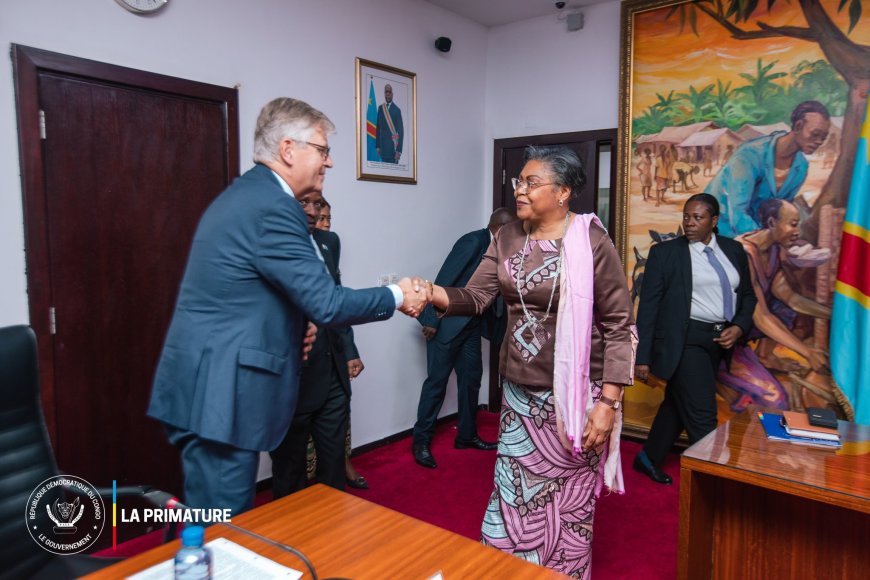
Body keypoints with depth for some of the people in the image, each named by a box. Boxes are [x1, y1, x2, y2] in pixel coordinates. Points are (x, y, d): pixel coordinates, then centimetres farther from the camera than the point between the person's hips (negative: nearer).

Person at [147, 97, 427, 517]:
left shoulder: (245, 194, 14)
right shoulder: (273, 207, -18)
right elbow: (327, 304, -20)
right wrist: (397, 296, -6)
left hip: (207, 386, 10)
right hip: (218, 392, -10)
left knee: (220, 523, 22)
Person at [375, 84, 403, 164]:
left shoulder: (397, 109, -6)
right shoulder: (380, 108, 8)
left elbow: (401, 131, -8)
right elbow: (378, 128, 11)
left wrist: (399, 150, -15)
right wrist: (378, 146, 7)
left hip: (393, 147, -4)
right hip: (383, 147, 4)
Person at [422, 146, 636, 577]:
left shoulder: (592, 242, -13)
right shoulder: (507, 238, 3)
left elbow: (619, 326, -11)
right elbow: (476, 297, -4)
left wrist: (607, 402, -15)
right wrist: (432, 293, -25)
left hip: (573, 395, -4)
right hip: (519, 392, 5)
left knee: (568, 502, 12)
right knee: (513, 495, 15)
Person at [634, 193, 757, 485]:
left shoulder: (733, 249, 8)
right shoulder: (665, 252, -6)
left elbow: (747, 294, 15)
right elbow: (648, 306, -8)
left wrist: (739, 327, -5)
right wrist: (643, 357, -12)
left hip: (717, 340, 6)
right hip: (683, 341, -5)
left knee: (678, 403, 17)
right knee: (702, 416, -6)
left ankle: (648, 458, 35)